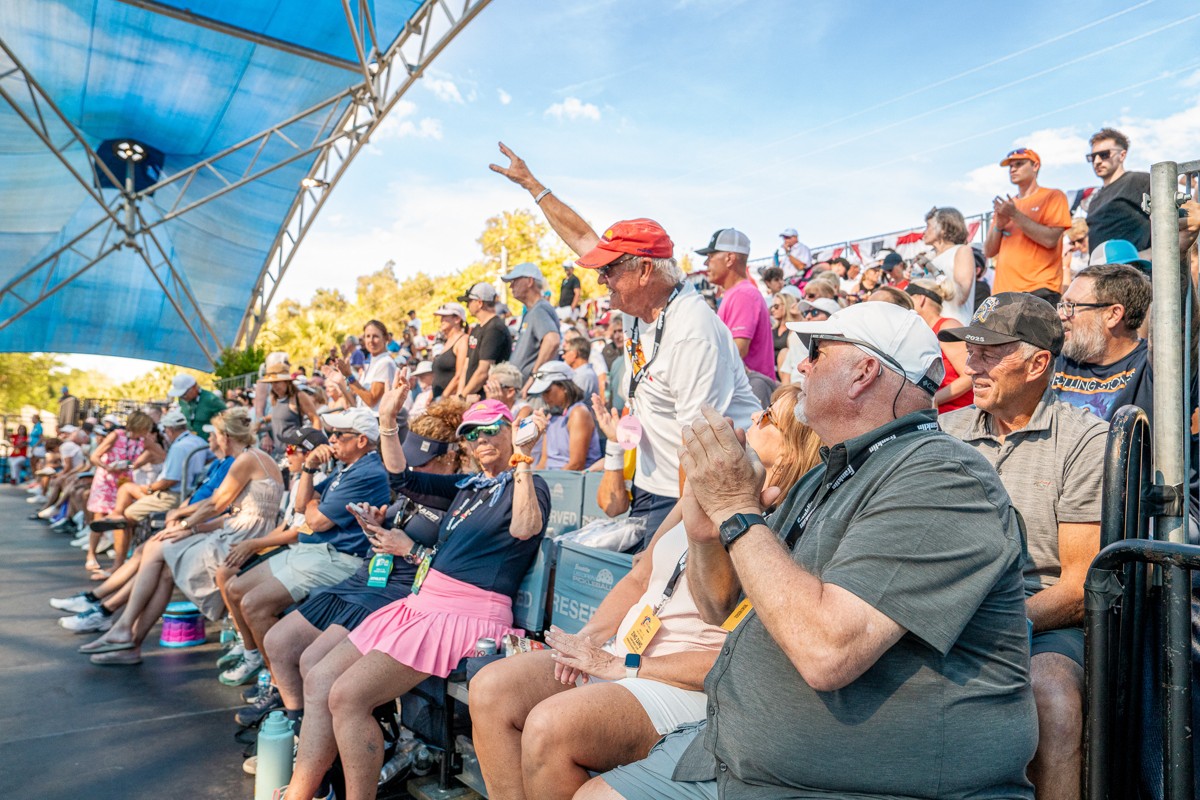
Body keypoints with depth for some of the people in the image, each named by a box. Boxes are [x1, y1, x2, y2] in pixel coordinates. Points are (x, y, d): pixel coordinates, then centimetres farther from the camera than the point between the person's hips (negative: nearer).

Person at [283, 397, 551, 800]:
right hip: (422, 602, 9)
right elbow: (403, 476, 21)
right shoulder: (467, 485, 19)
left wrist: (524, 458, -28)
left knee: (348, 696, -20)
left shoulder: (530, 486, -3)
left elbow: (524, 529, -25)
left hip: (467, 616, -9)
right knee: (318, 680, 1)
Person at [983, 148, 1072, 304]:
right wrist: (999, 225, -3)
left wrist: (1015, 215, -8)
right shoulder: (1005, 205, 20)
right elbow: (989, 252, 15)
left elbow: (1050, 239, -9)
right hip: (1003, 290, 5)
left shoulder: (1053, 196, 6)